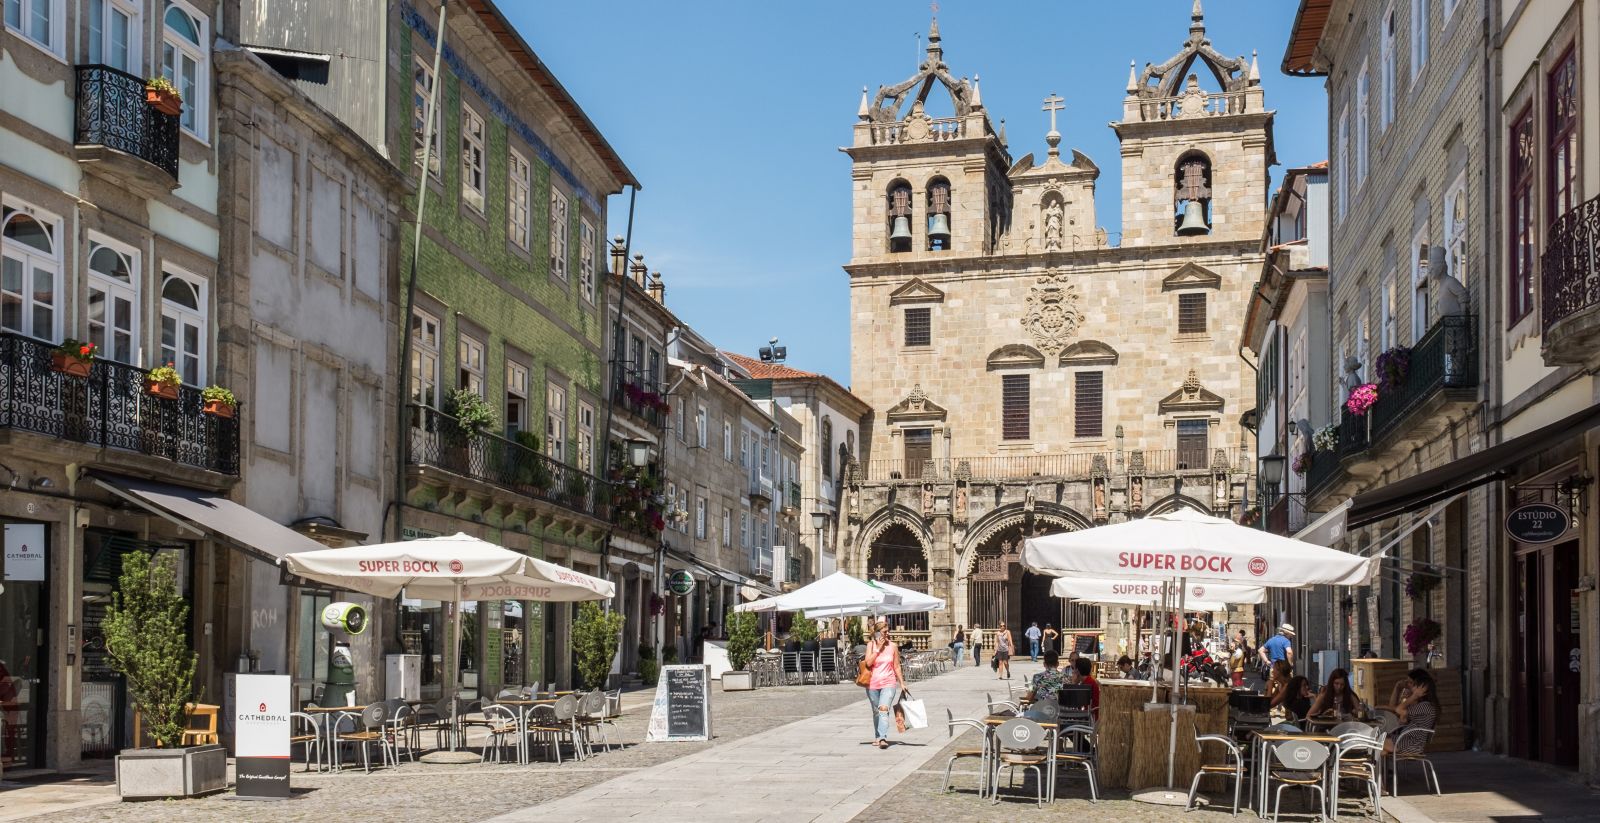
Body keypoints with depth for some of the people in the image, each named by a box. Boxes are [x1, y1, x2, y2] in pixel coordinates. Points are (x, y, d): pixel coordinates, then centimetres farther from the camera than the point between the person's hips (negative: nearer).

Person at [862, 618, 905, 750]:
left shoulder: (893, 646, 2)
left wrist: (902, 683, 8)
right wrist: (878, 648, -12)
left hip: (888, 683, -2)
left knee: (884, 709, -20)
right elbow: (868, 662, -12)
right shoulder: (871, 645, 1)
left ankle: (883, 738, -28)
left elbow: (897, 666, 8)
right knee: (876, 712, 13)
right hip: (873, 684, 2)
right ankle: (879, 737, 28)